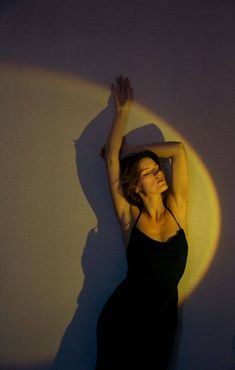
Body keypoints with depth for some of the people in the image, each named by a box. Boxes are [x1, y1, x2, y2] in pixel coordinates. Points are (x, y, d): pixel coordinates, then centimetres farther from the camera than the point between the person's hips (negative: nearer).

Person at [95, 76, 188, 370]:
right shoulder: (130, 216, -11)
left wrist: (130, 151, -5)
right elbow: (111, 159, -12)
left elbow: (178, 149, -10)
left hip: (162, 320, 2)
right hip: (123, 318, -2)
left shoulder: (176, 209, -6)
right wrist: (122, 110, -6)